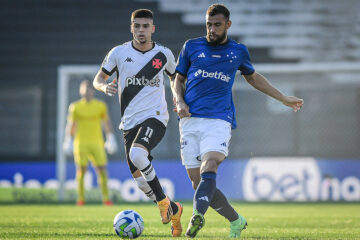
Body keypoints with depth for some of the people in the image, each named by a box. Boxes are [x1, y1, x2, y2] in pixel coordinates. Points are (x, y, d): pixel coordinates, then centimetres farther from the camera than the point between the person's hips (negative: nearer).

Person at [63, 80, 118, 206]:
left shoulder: (101, 106, 7)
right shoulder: (75, 107, 3)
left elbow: (107, 123, 16)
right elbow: (70, 125, 8)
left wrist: (111, 138, 13)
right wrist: (68, 141, 2)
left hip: (97, 143, 1)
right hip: (80, 143, -1)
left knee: (102, 169, -7)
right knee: (81, 170, -4)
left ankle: (106, 198, -2)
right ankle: (81, 198, 4)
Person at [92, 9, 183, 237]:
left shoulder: (164, 54, 2)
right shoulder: (119, 53, 1)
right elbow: (98, 79, 9)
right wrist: (105, 86, -15)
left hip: (155, 117, -4)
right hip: (130, 122, 4)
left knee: (137, 154, -33)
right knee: (140, 179, 4)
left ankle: (163, 202, -18)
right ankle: (173, 210, 27)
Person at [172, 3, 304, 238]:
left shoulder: (238, 51, 13)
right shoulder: (192, 47, 12)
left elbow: (253, 77, 31)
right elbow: (178, 79, 20)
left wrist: (284, 99, 34)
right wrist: (179, 101, -1)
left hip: (219, 120, -2)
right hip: (190, 120, 2)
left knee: (209, 168, -28)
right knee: (197, 181, -3)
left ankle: (198, 216, -47)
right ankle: (236, 221, 16)